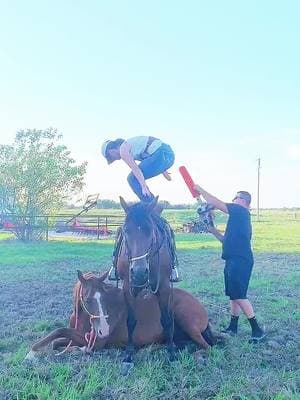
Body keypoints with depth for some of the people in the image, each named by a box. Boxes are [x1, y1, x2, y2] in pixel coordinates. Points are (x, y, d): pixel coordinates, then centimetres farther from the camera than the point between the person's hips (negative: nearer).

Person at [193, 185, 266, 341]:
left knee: (239, 296, -9)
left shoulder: (241, 211, -7)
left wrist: (200, 190, -1)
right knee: (233, 295, 15)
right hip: (234, 260, 10)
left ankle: (257, 330, -1)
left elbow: (216, 203, -10)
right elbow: (228, 240, 27)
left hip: (240, 261, -10)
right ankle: (232, 327, 24)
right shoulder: (238, 218, 22)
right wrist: (213, 230, 20)